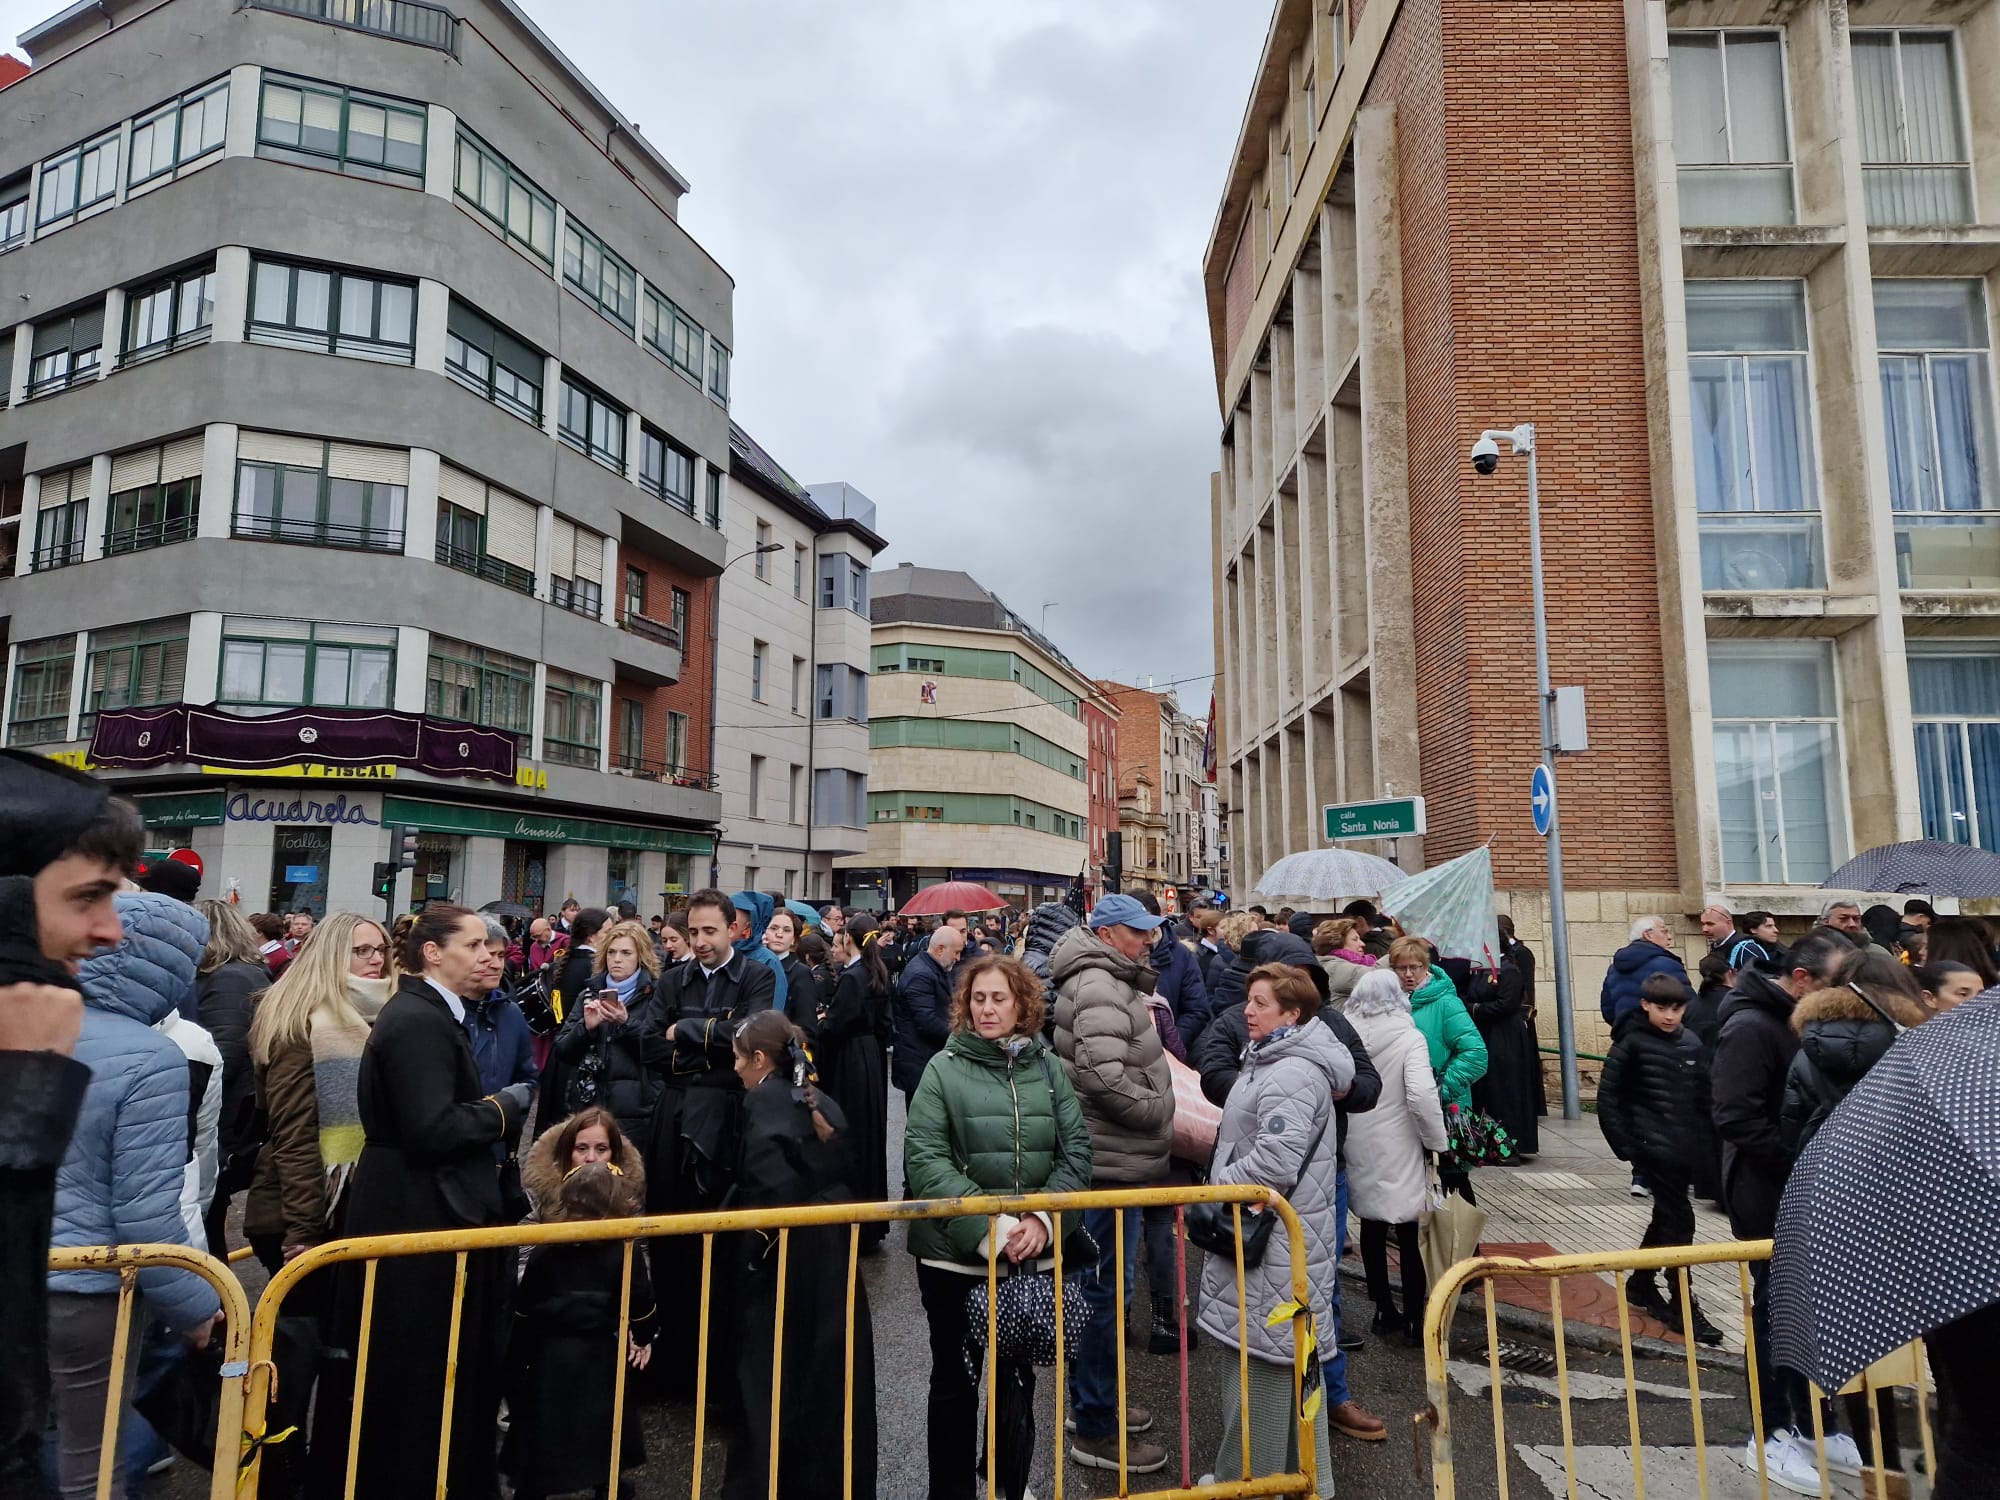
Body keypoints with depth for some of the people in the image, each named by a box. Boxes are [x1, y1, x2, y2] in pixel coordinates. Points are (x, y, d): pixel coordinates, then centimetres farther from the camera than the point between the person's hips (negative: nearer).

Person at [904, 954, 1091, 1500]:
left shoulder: (1047, 1067, 1)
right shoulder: (944, 1068, -7)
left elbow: (1076, 1151, -1)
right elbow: (924, 1159, -14)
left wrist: (1044, 1220, -14)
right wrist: (988, 1224, -21)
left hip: (1035, 1255, 3)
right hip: (956, 1254, -3)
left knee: (1019, 1375, 19)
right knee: (956, 1380, 11)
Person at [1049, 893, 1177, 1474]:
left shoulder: (1115, 982, 16)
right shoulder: (1099, 987, -19)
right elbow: (1102, 1077, -29)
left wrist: (1157, 1108, 15)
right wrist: (1161, 1109, -16)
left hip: (1120, 1157, 11)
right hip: (1112, 1161, -11)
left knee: (1105, 1281, 20)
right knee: (1109, 1286, -1)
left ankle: (1095, 1398, 35)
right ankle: (1095, 1429, 12)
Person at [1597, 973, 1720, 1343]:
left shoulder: (1691, 1043, 6)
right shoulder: (1632, 1043, -9)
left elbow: (1703, 1097, 12)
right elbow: (1609, 1096, -8)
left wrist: (1703, 1140, 5)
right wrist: (1623, 1143, -12)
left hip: (1685, 1147, 6)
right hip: (1652, 1146, -6)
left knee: (1666, 1216, 16)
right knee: (1680, 1220, -7)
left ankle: (1641, 1283, 33)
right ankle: (1683, 1306, 3)